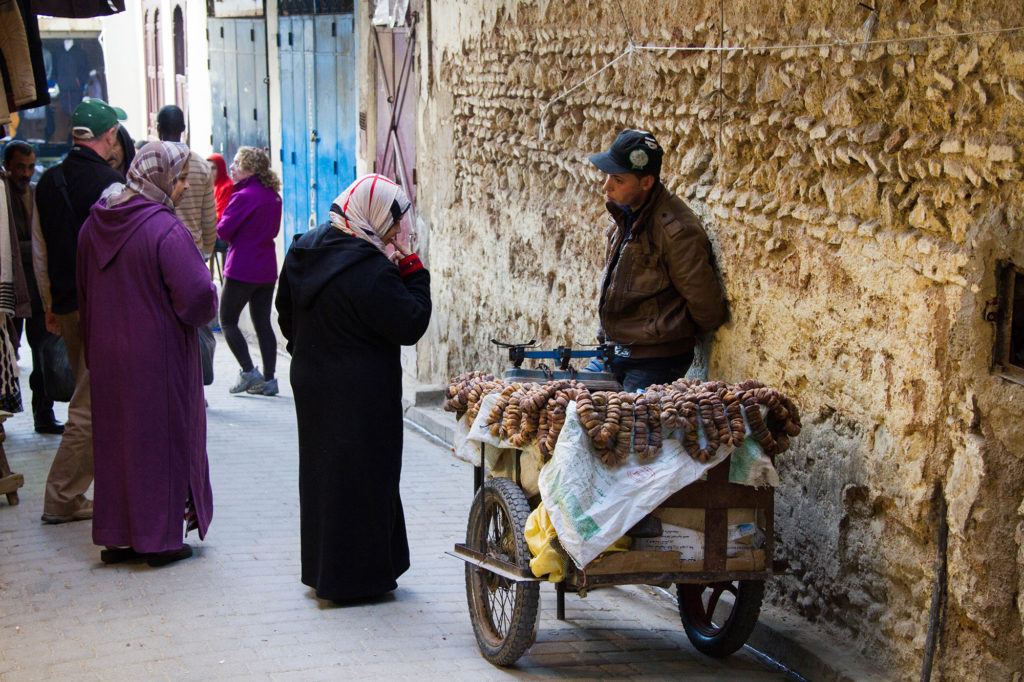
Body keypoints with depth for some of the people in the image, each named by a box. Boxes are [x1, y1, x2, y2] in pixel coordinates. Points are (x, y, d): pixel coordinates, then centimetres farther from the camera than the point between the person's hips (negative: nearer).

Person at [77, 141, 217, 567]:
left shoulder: (95, 224, 3)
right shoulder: (165, 229, -20)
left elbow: (83, 292, 11)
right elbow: (198, 295, -25)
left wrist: (95, 345, 18)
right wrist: (198, 315, -2)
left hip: (106, 355, 6)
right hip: (158, 355, -6)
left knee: (114, 439, 14)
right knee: (161, 439, 5)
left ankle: (116, 538, 20)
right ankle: (160, 537, 12)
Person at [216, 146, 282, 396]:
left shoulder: (244, 196, -16)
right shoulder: (274, 197, 8)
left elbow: (224, 230, -14)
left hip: (242, 270, -7)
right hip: (267, 270, 7)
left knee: (227, 321, 5)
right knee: (263, 323, 10)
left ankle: (248, 372, -5)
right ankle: (268, 379, 7)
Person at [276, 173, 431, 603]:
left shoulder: (304, 251, 4)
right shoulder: (371, 270, -23)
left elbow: (286, 315, 14)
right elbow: (410, 325, -19)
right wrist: (413, 273, -10)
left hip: (311, 384, 9)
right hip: (361, 397, -9)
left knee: (321, 469, 18)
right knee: (360, 478, 2)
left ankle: (321, 567, 30)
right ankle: (356, 576, 8)